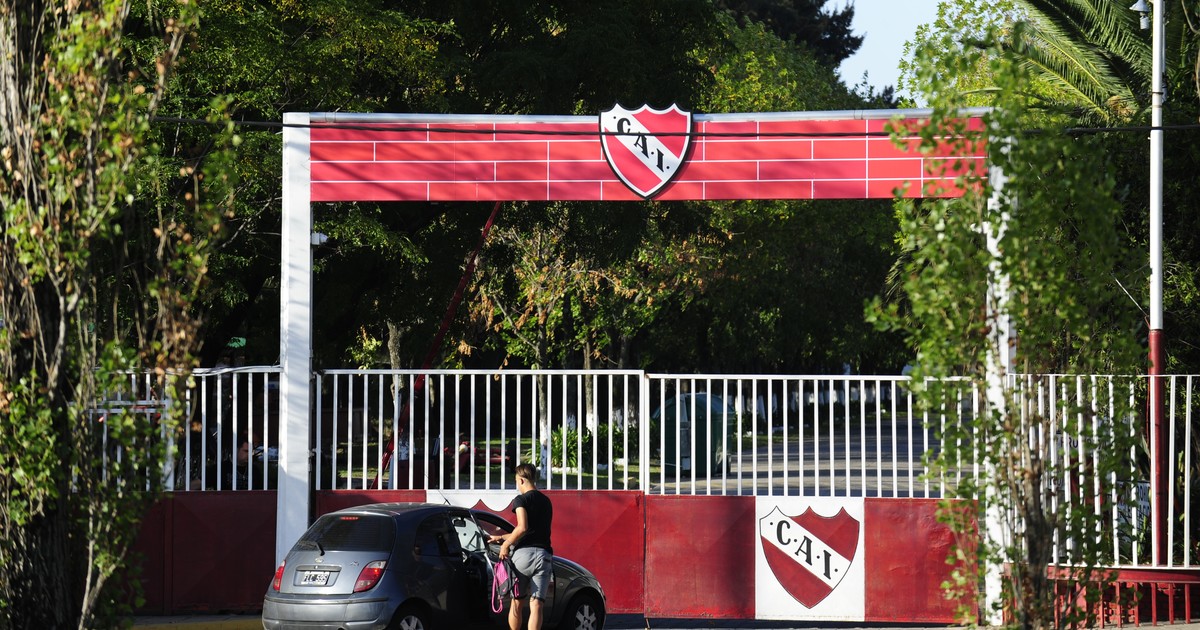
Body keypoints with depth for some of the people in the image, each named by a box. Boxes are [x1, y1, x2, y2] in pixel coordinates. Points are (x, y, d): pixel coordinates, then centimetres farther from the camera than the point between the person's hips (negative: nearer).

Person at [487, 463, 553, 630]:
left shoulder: (521, 500, -2)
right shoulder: (546, 502, 20)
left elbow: (523, 528, -17)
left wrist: (506, 543, -2)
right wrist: (502, 538, 38)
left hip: (523, 553, -4)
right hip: (544, 554, 4)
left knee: (517, 603, 11)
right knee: (536, 605, -5)